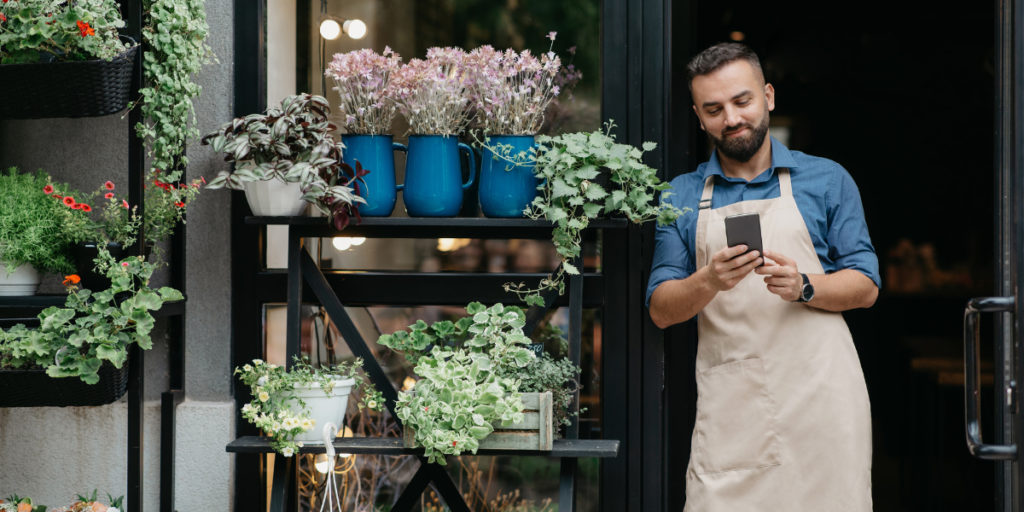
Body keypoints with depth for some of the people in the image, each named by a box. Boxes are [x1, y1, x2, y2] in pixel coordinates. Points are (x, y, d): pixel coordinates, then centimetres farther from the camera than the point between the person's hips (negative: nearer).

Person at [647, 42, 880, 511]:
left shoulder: (827, 180, 9)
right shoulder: (681, 196, 12)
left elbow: (864, 287, 6)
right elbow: (661, 310, 7)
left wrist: (803, 287, -14)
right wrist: (710, 282, -14)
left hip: (819, 398, 0)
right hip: (729, 404, 1)